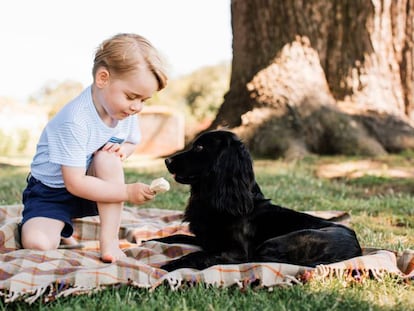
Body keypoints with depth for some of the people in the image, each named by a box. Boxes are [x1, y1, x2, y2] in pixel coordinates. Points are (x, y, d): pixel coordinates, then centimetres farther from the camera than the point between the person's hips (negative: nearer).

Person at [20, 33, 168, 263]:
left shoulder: (127, 112, -10)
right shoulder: (74, 121, -31)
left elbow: (132, 142, 11)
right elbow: (75, 183, -30)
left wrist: (123, 150, -14)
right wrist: (128, 192, -32)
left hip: (94, 189, 5)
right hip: (51, 192, -4)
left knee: (109, 156, -28)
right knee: (37, 243, -29)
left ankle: (109, 239, -21)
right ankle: (63, 233, 9)